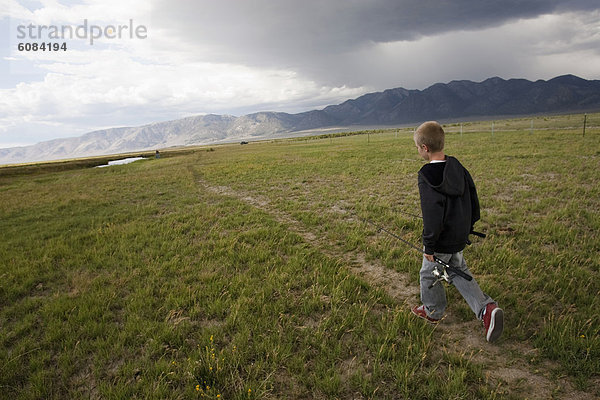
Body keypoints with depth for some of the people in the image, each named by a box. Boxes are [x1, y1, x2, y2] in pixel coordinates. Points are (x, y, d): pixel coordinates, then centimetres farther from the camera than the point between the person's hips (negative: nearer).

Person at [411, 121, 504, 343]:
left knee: (429, 274, 16)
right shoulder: (457, 167, -1)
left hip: (441, 241, -8)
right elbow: (473, 198, 8)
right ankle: (486, 308, 12)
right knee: (458, 271, 25)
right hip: (459, 236, 8)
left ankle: (433, 311, 38)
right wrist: (468, 226, 21)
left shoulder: (428, 177, -26)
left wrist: (429, 246, -16)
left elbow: (432, 216, -26)